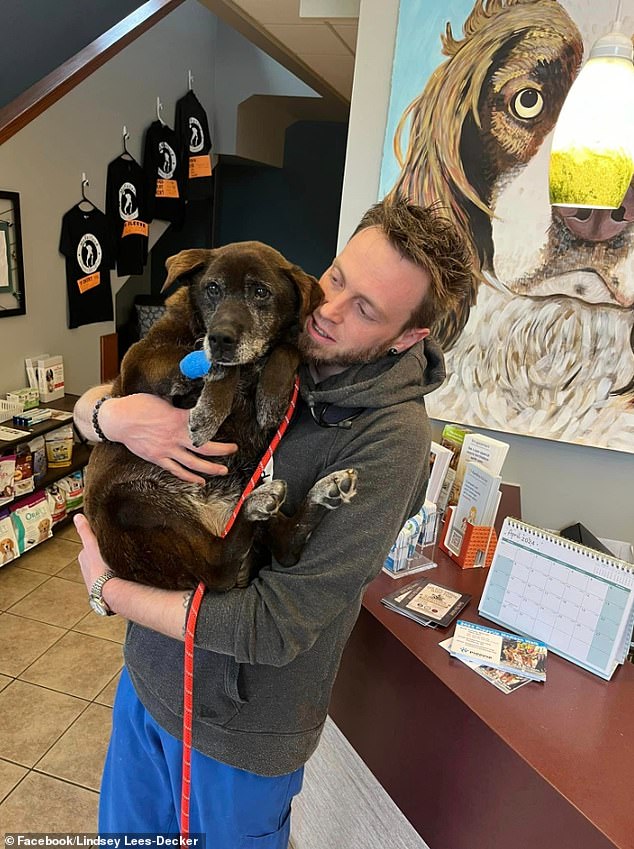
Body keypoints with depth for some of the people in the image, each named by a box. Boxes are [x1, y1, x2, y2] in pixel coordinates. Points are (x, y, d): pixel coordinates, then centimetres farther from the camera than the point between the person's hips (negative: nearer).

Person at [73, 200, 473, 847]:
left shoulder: (391, 436, -27)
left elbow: (274, 625, -27)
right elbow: (85, 405, -1)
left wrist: (108, 590, -16)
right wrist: (111, 413, -26)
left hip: (240, 722, -5)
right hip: (147, 670, 5)